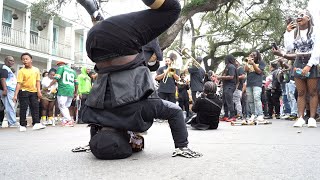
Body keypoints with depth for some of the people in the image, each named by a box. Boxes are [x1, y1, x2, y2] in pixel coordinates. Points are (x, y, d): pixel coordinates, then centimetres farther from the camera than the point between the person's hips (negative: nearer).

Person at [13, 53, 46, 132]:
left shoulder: (36, 70, 2)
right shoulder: (21, 71, -9)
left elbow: (37, 81, 6)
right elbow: (19, 83, -13)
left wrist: (39, 91, -3)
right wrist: (15, 95, -18)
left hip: (34, 92, 3)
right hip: (24, 91, -3)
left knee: (35, 107, 0)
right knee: (23, 108, 1)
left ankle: (36, 124, 3)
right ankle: (22, 125, 9)